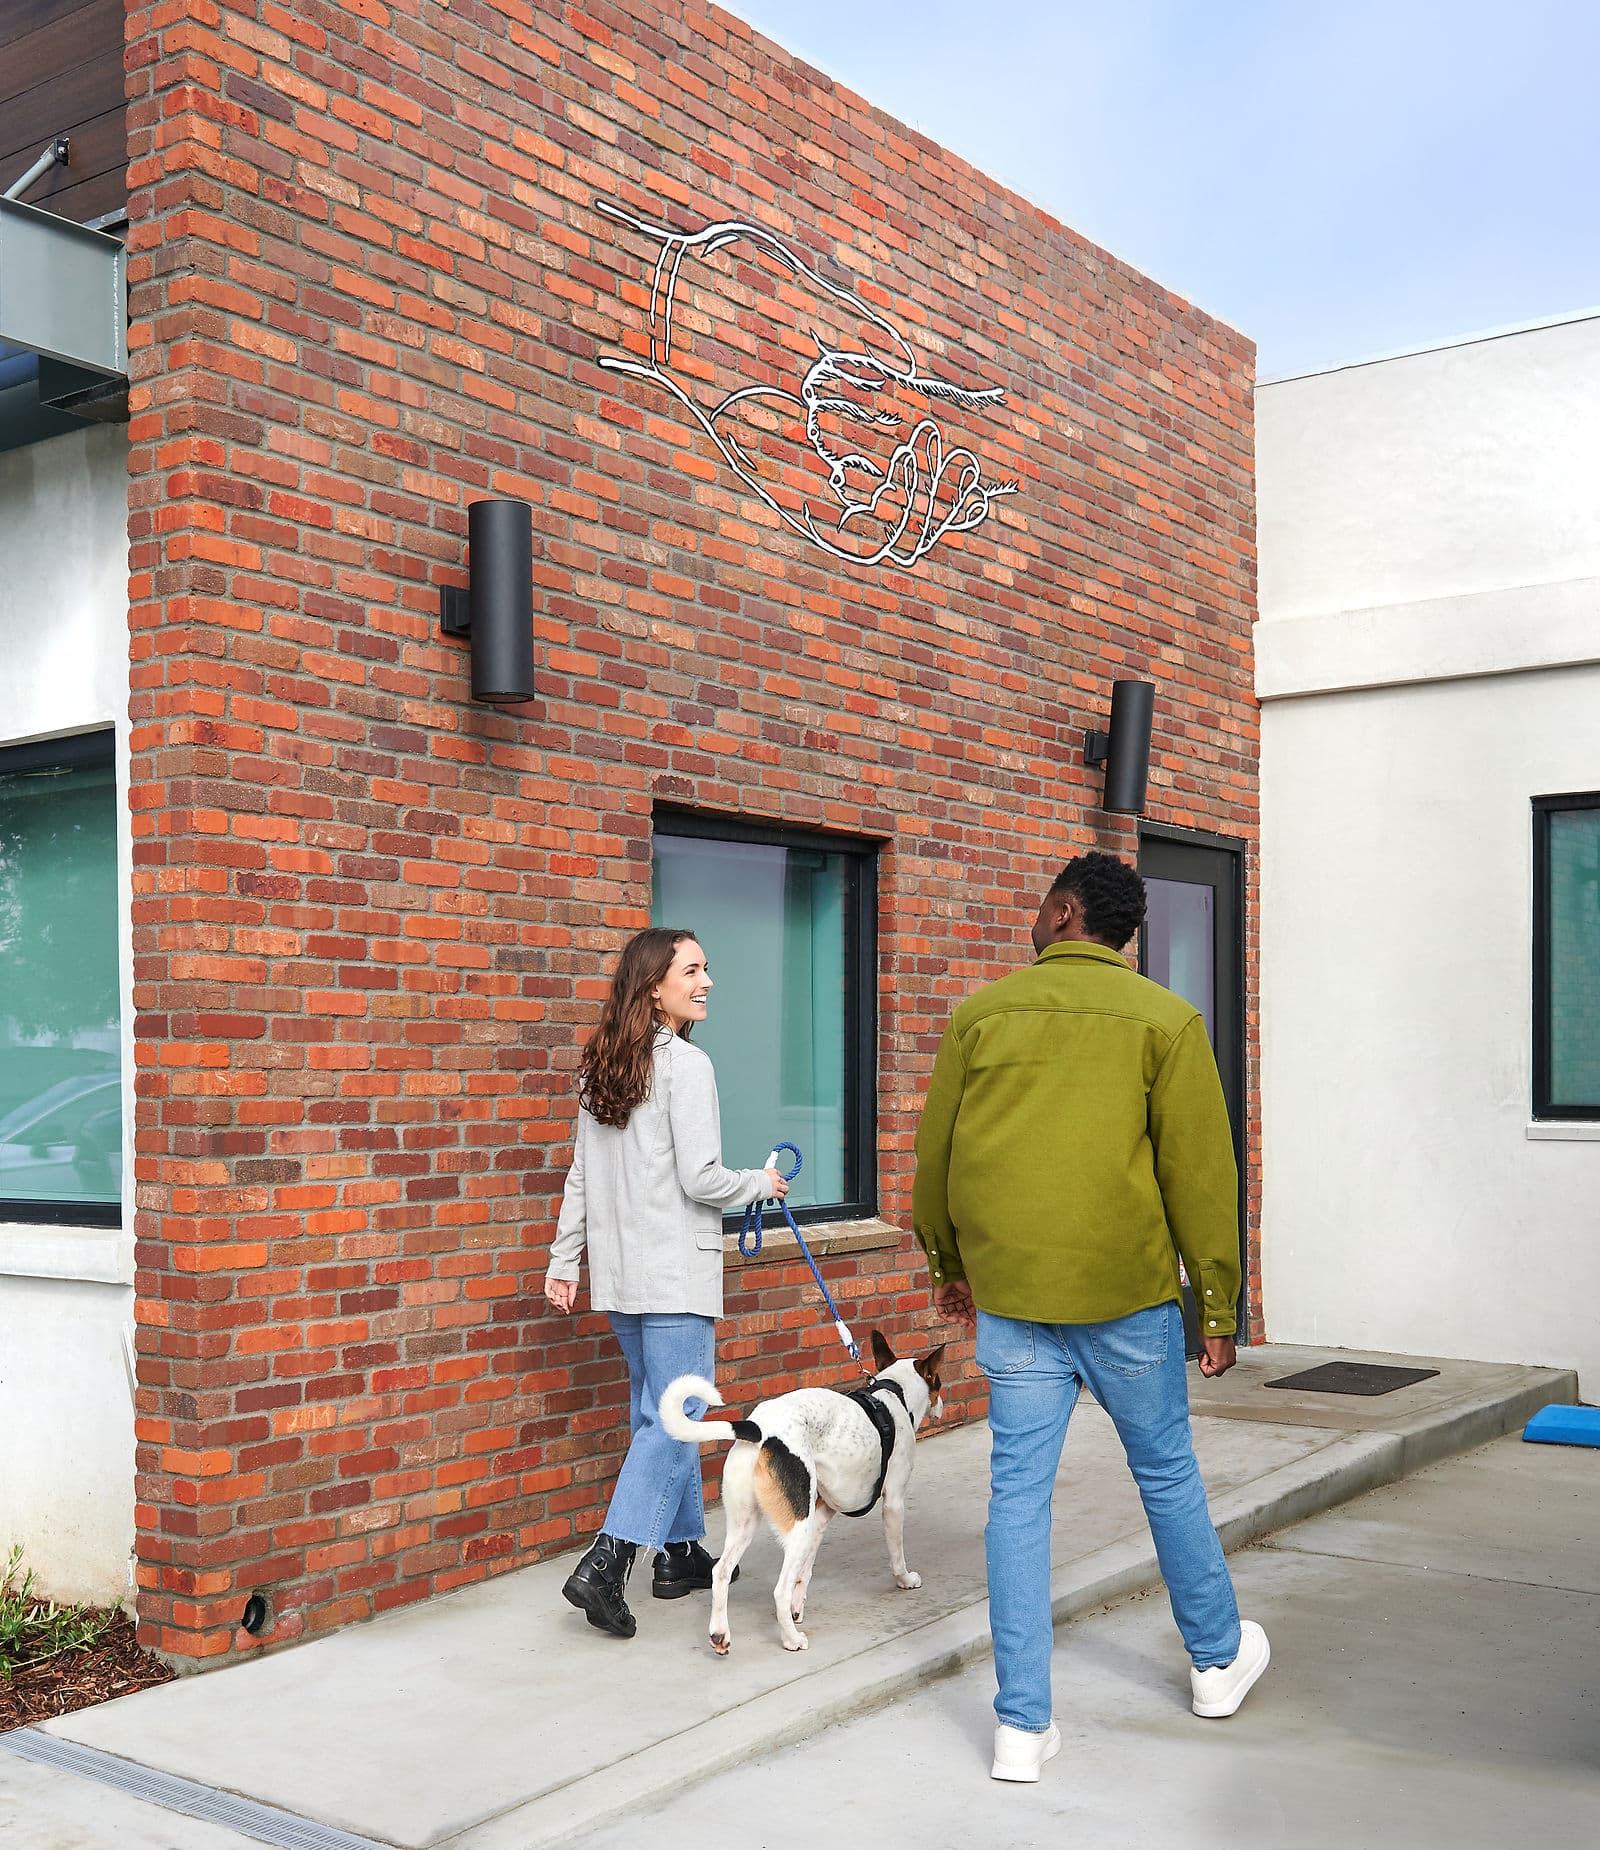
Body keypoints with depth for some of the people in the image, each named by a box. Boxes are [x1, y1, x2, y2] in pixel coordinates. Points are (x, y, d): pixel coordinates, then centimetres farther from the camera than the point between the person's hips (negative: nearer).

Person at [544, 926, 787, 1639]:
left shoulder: (602, 1067, 10)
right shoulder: (686, 1064, -13)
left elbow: (580, 1174, 13)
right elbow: (701, 1179, -16)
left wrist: (563, 1259, 16)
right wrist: (762, 1183, 2)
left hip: (619, 1272, 8)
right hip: (676, 1273, -8)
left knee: (656, 1412, 16)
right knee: (674, 1418, -4)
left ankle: (680, 1553, 25)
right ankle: (605, 1563, -12)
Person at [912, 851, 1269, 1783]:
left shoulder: (982, 1013, 2)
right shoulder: (1165, 1019, -3)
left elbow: (935, 1155, 9)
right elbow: (1201, 1173, -5)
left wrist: (950, 1266, 24)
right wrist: (1217, 1309, 3)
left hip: (1009, 1297, 1)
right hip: (1127, 1292, -1)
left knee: (1019, 1495, 5)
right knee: (1168, 1476, 17)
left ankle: (1023, 1724, 9)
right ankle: (1220, 1660, 36)